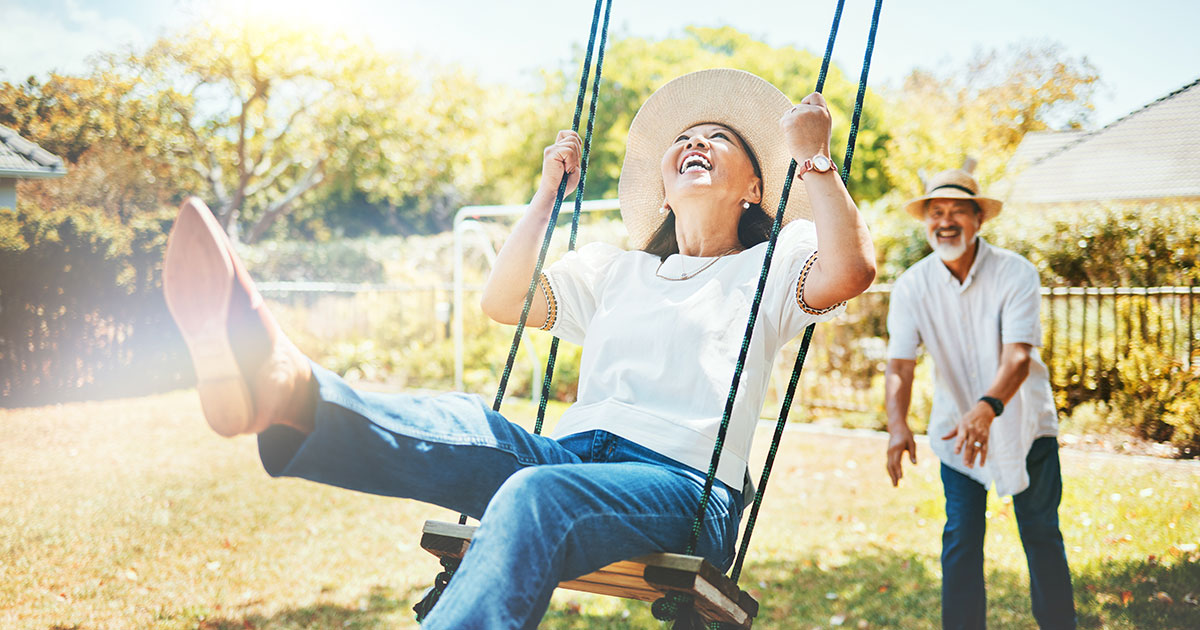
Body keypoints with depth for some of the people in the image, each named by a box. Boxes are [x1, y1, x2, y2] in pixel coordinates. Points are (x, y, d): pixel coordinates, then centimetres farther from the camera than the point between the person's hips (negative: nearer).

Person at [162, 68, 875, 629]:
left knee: (535, 494, -37)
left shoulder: (769, 266, 17)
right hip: (570, 453, 5)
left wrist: (813, 157, 1)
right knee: (467, 425, -28)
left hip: (681, 483, -4)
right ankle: (286, 386, -55)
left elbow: (849, 270, -5)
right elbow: (503, 301, 25)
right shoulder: (617, 271, 31)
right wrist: (551, 192, 24)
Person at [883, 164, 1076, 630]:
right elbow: (899, 364, -18)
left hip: (1025, 422, -1)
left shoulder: (1016, 273, -18)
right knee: (960, 542, 0)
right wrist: (897, 424, -38)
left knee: (1041, 535, 8)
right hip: (956, 428, 1)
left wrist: (987, 409, -49)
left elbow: (1018, 355, -30)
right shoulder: (911, 286, -11)